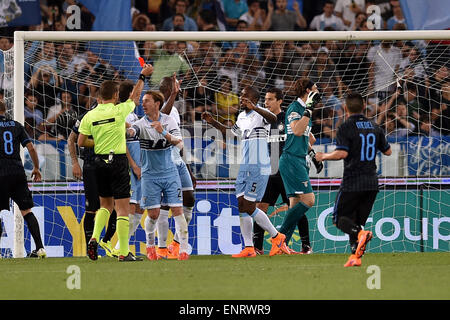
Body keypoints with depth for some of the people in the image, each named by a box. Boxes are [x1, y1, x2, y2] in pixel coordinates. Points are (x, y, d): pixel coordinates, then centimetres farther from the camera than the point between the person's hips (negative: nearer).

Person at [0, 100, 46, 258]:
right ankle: (40, 248, -1)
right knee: (27, 212, 6)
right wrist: (36, 168, 19)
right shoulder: (16, 125, 11)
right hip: (18, 173, 4)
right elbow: (31, 147, 9)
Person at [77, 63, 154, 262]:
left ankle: (94, 238, 2)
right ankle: (124, 253, -4)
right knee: (123, 208, -2)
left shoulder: (89, 116, 1)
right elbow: (135, 97, 10)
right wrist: (143, 76, 23)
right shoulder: (119, 111, -9)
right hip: (118, 161, -4)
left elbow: (81, 142, 3)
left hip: (100, 162, 4)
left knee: (106, 204, 21)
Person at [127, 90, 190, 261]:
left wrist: (164, 133, -23)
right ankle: (150, 246, 22)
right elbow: (130, 131, -27)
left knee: (177, 210, -5)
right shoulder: (141, 124, -5)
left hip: (170, 172, 1)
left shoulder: (169, 120, 0)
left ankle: (184, 249, 1)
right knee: (153, 214, -2)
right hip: (150, 175, -1)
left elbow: (179, 143, -8)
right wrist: (127, 130, -51)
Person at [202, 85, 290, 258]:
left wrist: (254, 108, -46)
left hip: (259, 167, -8)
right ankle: (249, 248, 4)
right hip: (244, 166, 8)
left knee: (249, 207, -9)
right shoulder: (242, 116, 16)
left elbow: (273, 119, -34)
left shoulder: (260, 113, -10)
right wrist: (213, 122, 26)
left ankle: (276, 237, 8)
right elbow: (231, 132, 35)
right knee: (241, 206, 2)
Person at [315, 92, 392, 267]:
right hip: (372, 183, 6)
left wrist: (323, 156, -2)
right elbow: (388, 151, 16)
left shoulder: (346, 127, -8)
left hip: (352, 182, -6)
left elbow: (342, 153, -19)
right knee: (357, 219, 13)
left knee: (340, 218, 4)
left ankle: (360, 233, -24)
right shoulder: (375, 127, 10)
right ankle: (355, 256, 0)